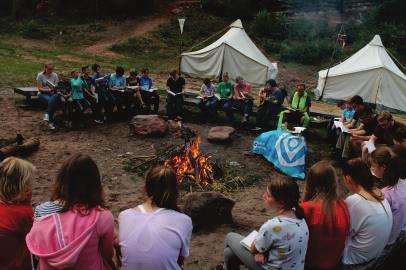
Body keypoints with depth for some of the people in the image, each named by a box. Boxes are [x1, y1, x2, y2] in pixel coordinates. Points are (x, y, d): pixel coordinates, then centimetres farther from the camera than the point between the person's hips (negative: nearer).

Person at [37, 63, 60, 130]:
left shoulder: (55, 75, 6)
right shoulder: (40, 75, -1)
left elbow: (56, 87, 4)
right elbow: (40, 88, -5)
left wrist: (55, 88, -21)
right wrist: (49, 90, -21)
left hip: (53, 94, 2)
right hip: (43, 94, -2)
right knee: (52, 102, -35)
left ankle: (47, 114, -33)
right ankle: (50, 122, -33)